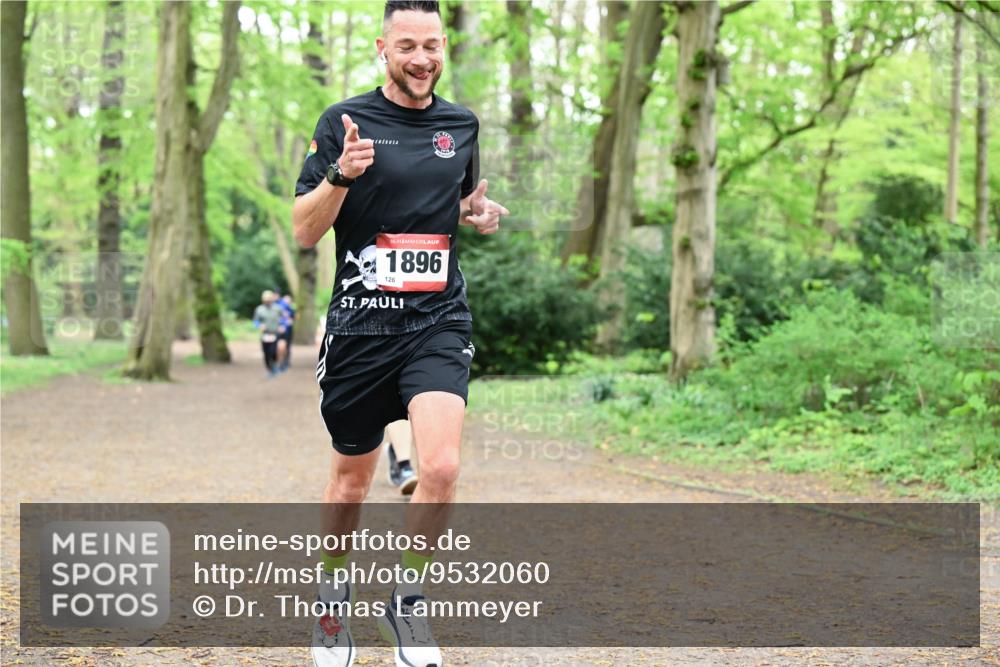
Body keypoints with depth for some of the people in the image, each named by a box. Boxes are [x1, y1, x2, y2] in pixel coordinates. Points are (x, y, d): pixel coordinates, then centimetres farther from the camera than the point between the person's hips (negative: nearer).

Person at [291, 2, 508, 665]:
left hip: (439, 320, 2)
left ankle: (407, 602, 5)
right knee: (352, 479, 11)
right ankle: (334, 599, 36)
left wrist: (477, 212, 4)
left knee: (441, 468, -18)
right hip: (361, 323, -2)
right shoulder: (345, 121, -2)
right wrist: (341, 174, -23)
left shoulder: (462, 124, 10)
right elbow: (305, 231, -5)